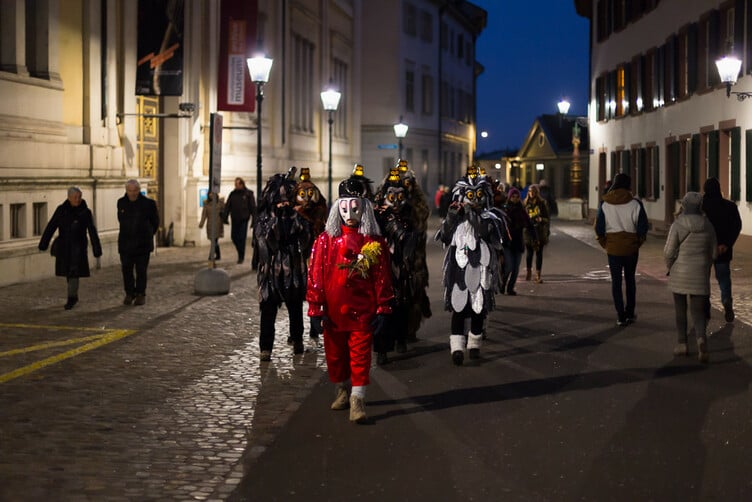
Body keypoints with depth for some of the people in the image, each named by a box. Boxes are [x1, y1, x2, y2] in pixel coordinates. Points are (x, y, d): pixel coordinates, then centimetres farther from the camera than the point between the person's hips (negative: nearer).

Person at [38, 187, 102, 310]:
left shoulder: (85, 212, -5)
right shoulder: (61, 210, 0)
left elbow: (92, 232, -6)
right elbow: (51, 227, 0)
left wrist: (97, 249, -10)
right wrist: (43, 243, -4)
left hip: (78, 246, -3)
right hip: (63, 246, 3)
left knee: (74, 271, -11)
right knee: (67, 271, 12)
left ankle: (71, 299, -7)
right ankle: (74, 295, 29)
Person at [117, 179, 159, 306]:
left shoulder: (148, 203, -6)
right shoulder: (121, 203, 4)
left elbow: (155, 222, 7)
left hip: (142, 244, -3)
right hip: (125, 243, 3)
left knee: (141, 270, 2)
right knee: (126, 270, 3)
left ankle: (140, 294, 11)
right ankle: (129, 294, 14)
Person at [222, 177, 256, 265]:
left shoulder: (248, 194, -1)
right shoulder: (232, 194, 9)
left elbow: (253, 207, -1)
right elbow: (227, 206, 9)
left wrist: (254, 220, -6)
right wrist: (225, 217, -2)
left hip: (244, 220, -4)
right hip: (234, 219, 4)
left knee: (242, 238, -4)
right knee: (234, 237, 4)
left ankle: (241, 257, 5)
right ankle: (240, 252, 26)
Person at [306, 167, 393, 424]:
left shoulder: (375, 242, 1)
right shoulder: (325, 240, 1)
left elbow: (383, 277, 2)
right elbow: (315, 275, 0)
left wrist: (383, 310, -1)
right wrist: (315, 307, -4)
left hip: (362, 310, -2)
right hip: (333, 310, 2)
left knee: (360, 355, -5)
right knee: (335, 354, 14)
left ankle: (357, 402, -4)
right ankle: (341, 391, 34)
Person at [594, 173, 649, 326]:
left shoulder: (605, 205, -5)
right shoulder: (636, 204, -7)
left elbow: (599, 228, -3)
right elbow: (643, 227, -5)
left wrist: (604, 244, 9)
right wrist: (638, 242, 10)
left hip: (613, 248, -1)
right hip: (631, 248, 1)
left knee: (616, 281, 5)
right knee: (630, 279, 17)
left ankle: (621, 316, 3)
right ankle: (630, 313, 21)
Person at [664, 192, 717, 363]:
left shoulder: (678, 225, -12)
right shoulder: (707, 225, 0)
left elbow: (668, 251, -12)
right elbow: (713, 252, 6)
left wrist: (670, 267, 8)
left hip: (680, 273, -2)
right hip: (700, 275, 2)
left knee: (680, 309, 15)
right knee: (698, 311, 4)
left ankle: (682, 344, 19)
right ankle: (701, 338, -22)